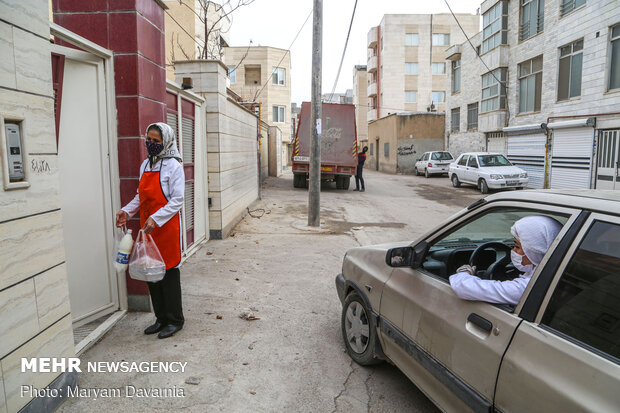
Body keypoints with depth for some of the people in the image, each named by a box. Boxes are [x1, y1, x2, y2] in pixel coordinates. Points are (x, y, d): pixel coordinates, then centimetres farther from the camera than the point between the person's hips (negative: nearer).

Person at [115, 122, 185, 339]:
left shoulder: (173, 166, -9)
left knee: (169, 271, 0)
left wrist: (156, 219, -23)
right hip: (147, 227, 7)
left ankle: (175, 320, 15)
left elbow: (177, 200, -15)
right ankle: (161, 318, 26)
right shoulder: (145, 165, 13)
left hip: (167, 226, -7)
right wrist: (126, 211, 4)